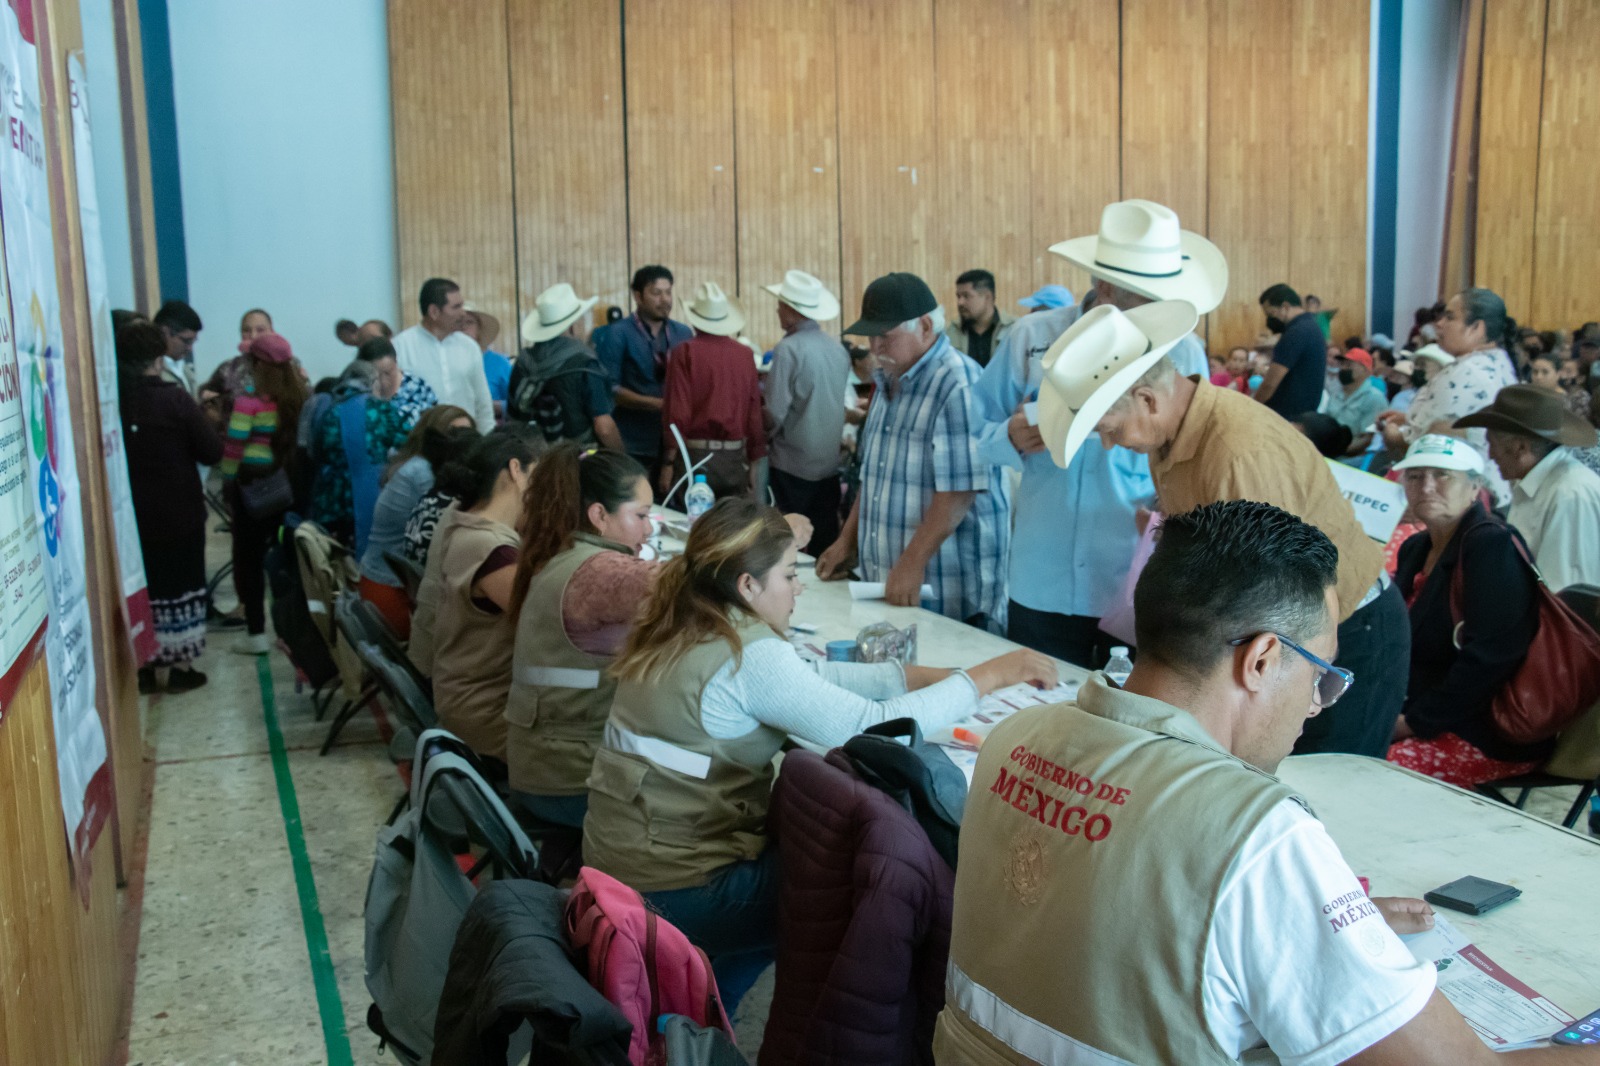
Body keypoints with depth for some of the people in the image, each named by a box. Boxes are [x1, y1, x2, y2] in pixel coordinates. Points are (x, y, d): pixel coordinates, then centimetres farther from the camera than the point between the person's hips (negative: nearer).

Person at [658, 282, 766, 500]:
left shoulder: (685, 352, -5)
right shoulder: (744, 354, 3)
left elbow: (677, 410, -9)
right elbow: (754, 411, 5)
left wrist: (668, 462, -3)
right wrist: (754, 462, 14)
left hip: (695, 456, -3)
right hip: (734, 457, 3)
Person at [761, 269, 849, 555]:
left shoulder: (788, 349, -15)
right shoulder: (839, 349, 2)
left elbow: (775, 413, -16)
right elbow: (850, 402, 10)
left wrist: (766, 432, 2)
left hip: (794, 462, -5)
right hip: (831, 461, 6)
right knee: (826, 540, 12)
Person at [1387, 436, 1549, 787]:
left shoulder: (1492, 545, -14)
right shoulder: (1416, 548, 13)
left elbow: (1488, 658, -22)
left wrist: (1415, 723, -17)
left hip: (1493, 736, -8)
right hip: (1417, 713, 8)